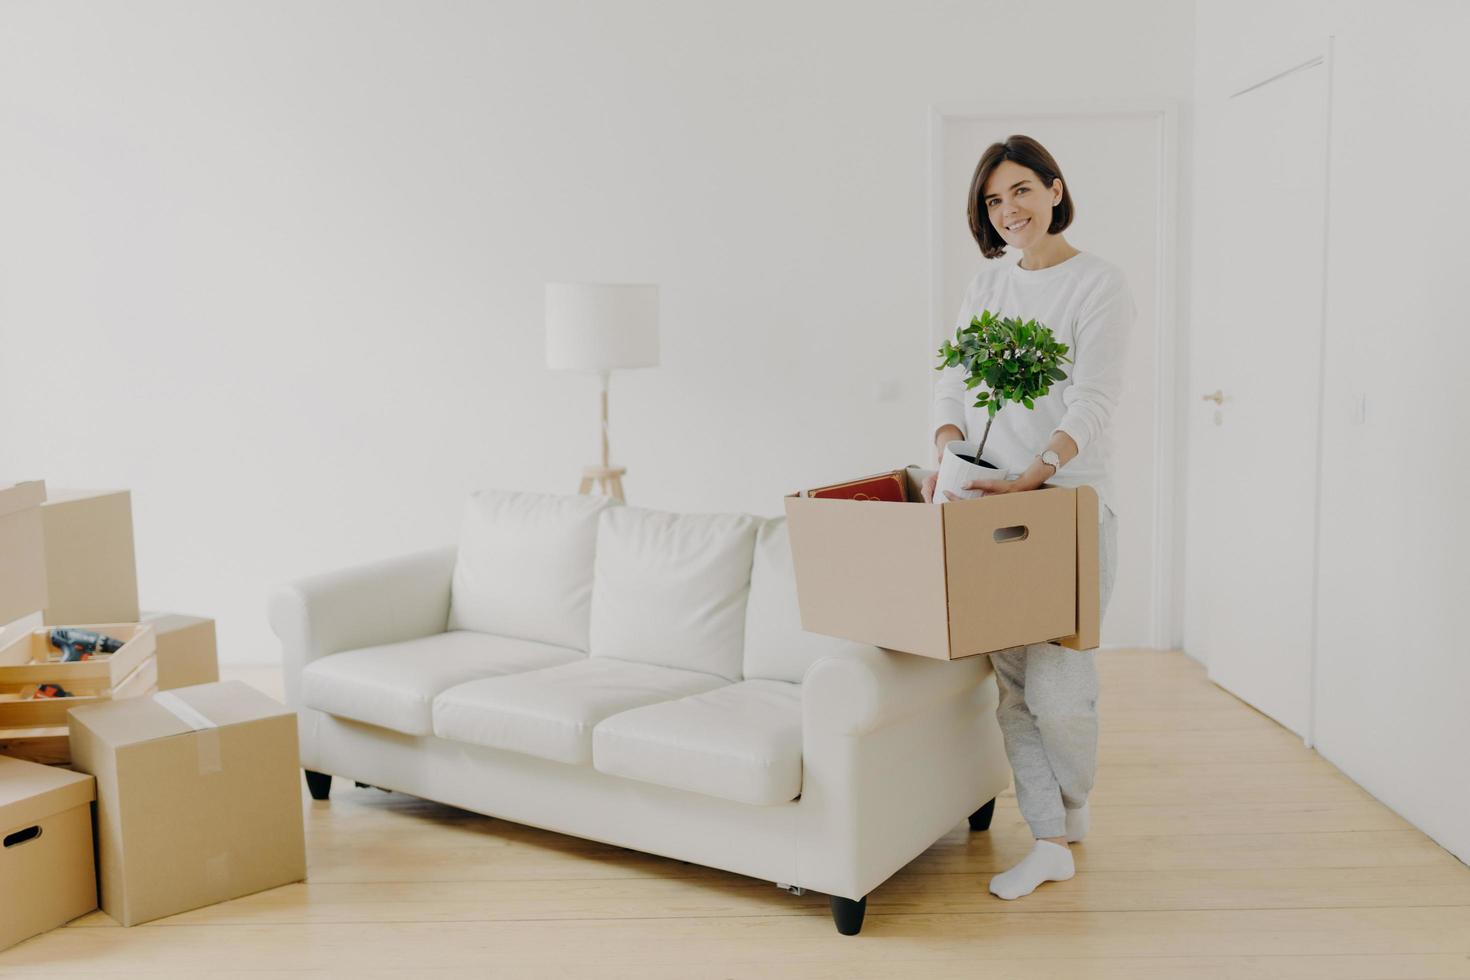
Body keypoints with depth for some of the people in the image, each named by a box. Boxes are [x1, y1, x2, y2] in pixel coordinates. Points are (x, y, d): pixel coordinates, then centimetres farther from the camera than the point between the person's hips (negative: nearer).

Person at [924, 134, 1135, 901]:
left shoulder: (1099, 285, -5)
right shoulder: (986, 285, 13)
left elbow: (1093, 401, -16)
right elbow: (953, 381, 7)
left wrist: (1033, 476, -29)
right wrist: (948, 454, -12)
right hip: (994, 506, 6)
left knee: (1057, 688, -6)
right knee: (1014, 685, 6)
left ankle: (1073, 806, 26)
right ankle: (1050, 844, 17)